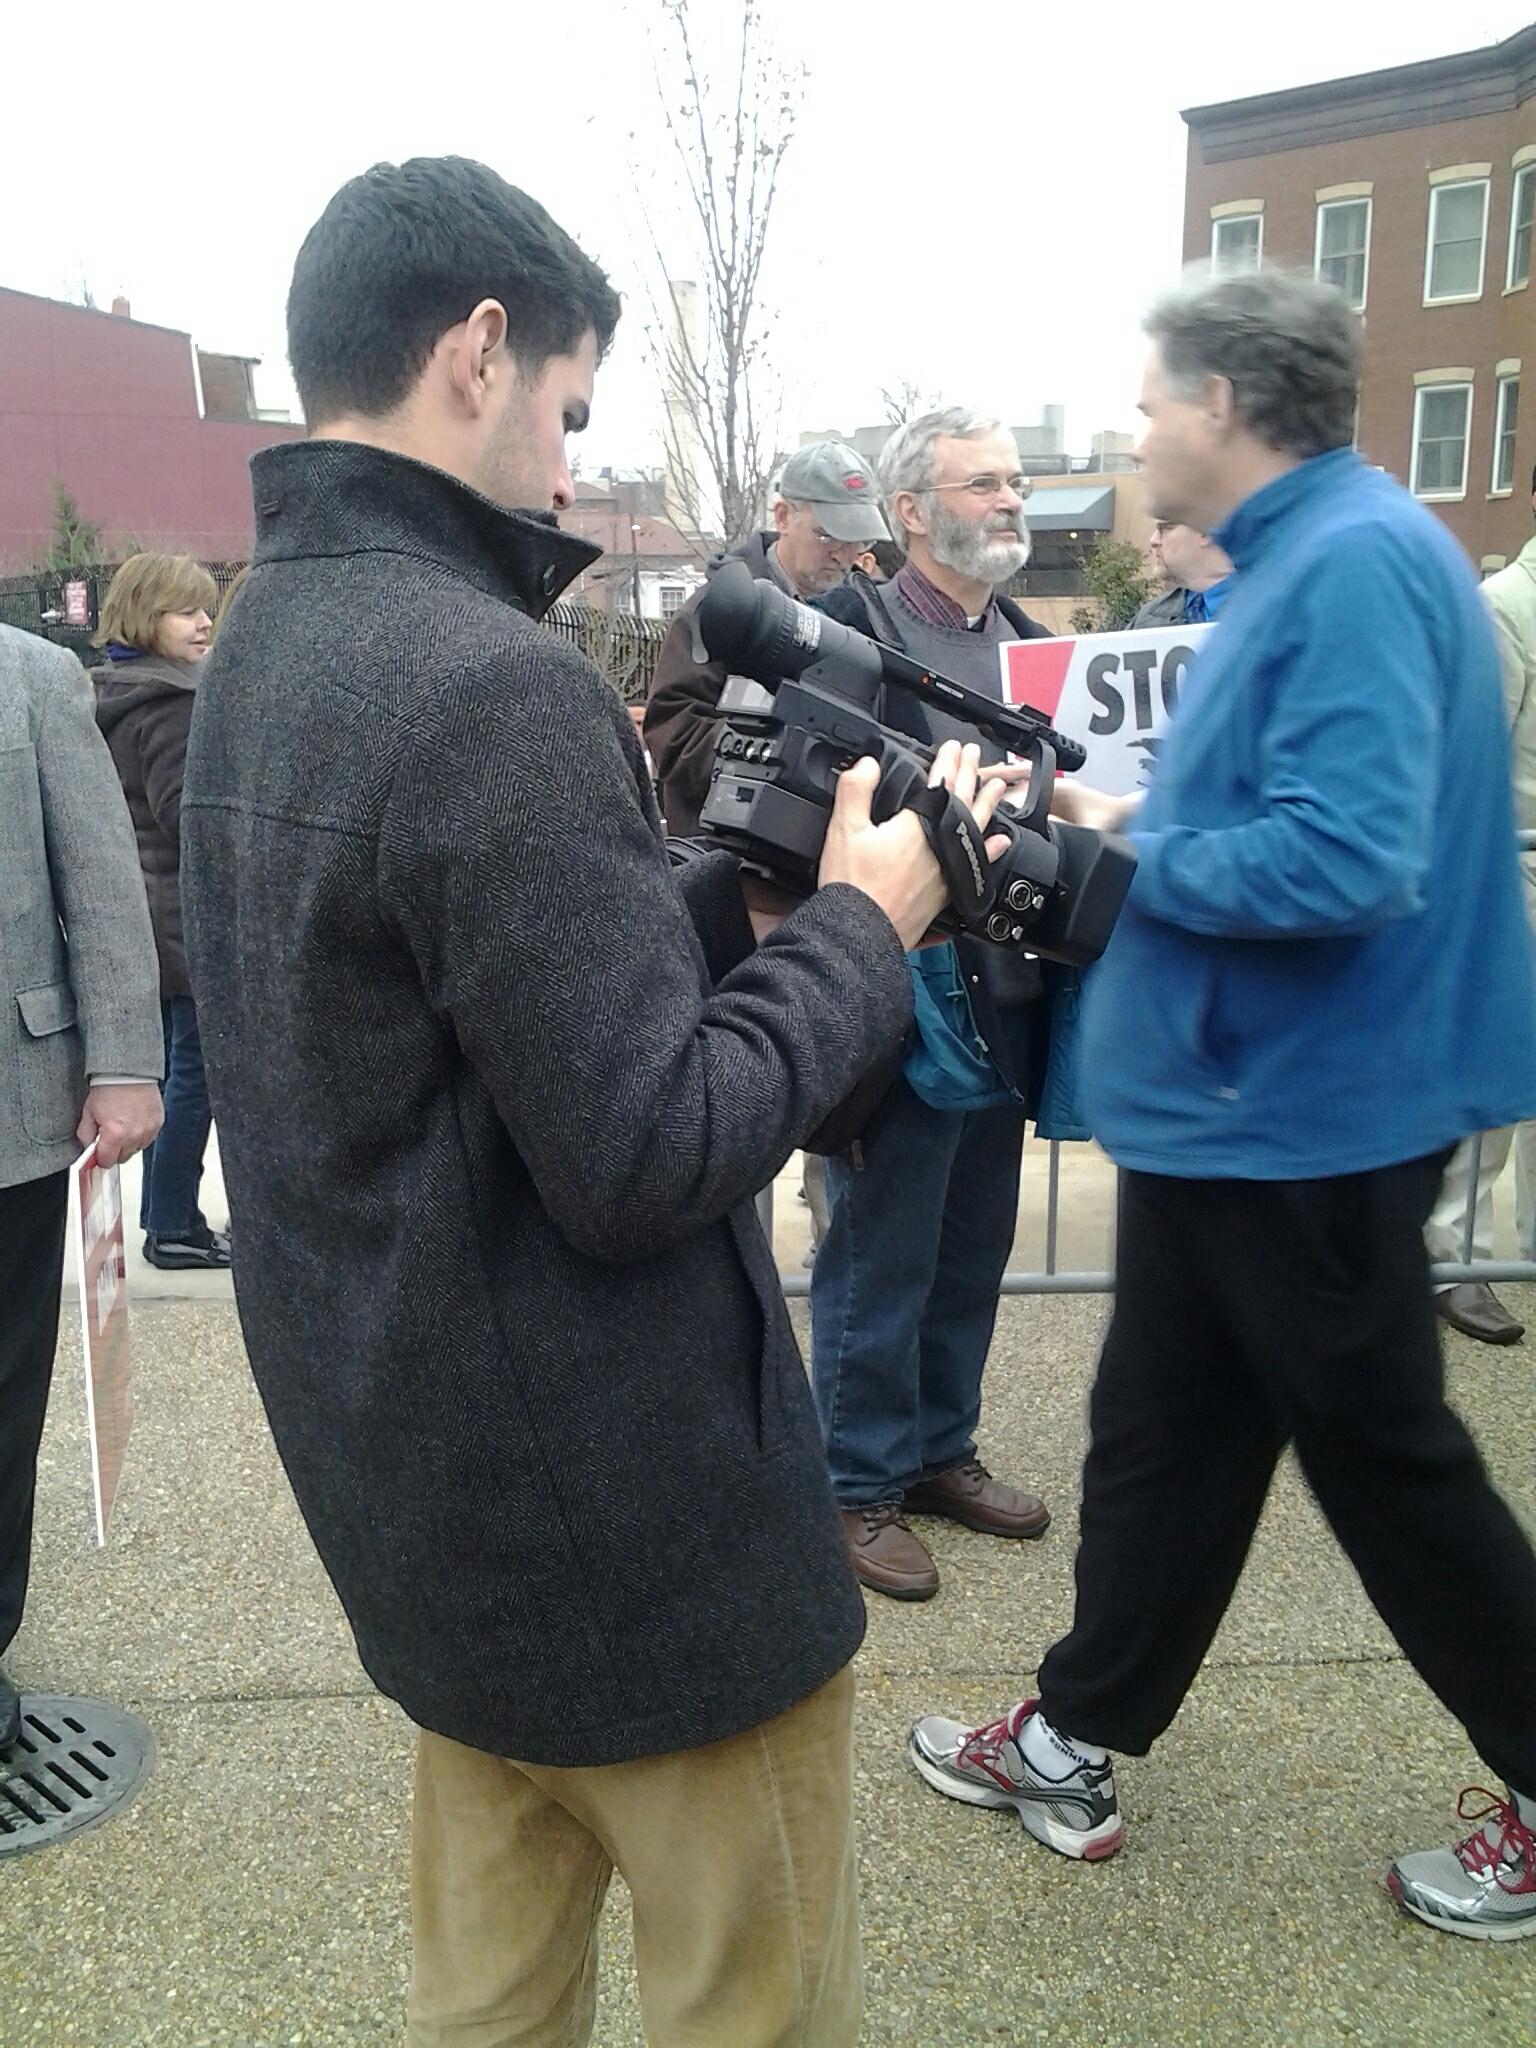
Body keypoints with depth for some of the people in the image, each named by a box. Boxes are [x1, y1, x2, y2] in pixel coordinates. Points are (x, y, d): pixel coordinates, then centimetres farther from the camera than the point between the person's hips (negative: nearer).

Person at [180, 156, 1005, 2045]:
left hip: (417, 1495, 9)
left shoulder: (258, 650, 6)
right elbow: (653, 1160, -24)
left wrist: (750, 877, 5)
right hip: (629, 1532, -8)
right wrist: (865, 923, -11)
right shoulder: (491, 682, -24)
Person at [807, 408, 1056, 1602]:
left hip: (1006, 998, 7)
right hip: (905, 998, -7)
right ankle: (861, 1483, 24)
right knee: (880, 1260, 6)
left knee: (975, 1248, 17)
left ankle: (939, 1449, 35)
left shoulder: (1024, 636, 13)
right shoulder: (854, 627, -9)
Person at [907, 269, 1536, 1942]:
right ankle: (1075, 1742, 34)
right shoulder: (1301, 559, 13)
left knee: (1385, 1460, 8)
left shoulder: (1356, 562, -19)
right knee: (1160, 1432, 17)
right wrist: (1136, 818, 5)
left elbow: (1345, 857, -29)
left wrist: (1127, 857, -16)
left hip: (1300, 1119, -10)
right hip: (1229, 1102, 10)